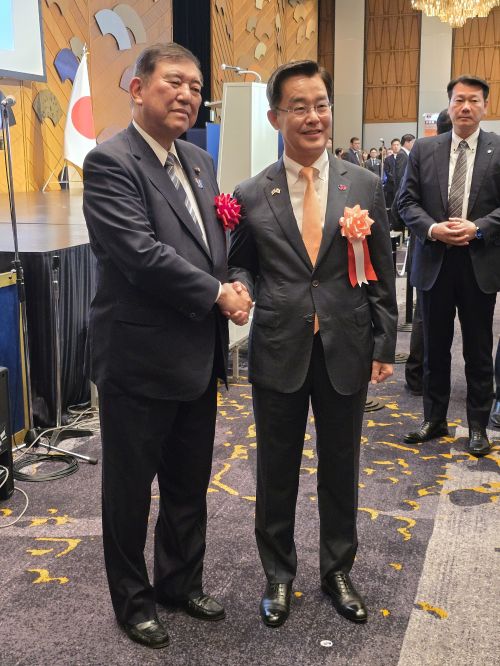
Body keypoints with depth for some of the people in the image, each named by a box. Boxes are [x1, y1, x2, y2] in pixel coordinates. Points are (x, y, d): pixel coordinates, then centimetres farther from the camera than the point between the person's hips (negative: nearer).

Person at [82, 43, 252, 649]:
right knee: (129, 490, 11)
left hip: (197, 359, 8)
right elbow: (141, 253, -24)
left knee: (189, 486, 20)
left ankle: (182, 583, 41)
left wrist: (231, 286, -3)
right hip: (139, 362, -7)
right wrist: (216, 295, -16)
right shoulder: (110, 162, -14)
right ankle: (132, 600, 31)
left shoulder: (199, 162, 11)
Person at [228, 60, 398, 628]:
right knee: (276, 471, 12)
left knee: (340, 469, 15)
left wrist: (384, 345, 1)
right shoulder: (251, 195, -1)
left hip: (346, 351, 1)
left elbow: (381, 274, 3)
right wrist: (240, 289, -14)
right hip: (279, 352, 0)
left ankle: (337, 570, 36)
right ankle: (278, 575, 33)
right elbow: (240, 264, 8)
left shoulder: (364, 186, 1)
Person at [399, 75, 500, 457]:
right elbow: (408, 201, 2)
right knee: (435, 349, 12)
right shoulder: (424, 149, 5)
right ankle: (434, 420, 26)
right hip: (435, 264, 2)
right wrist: (433, 229, -13)